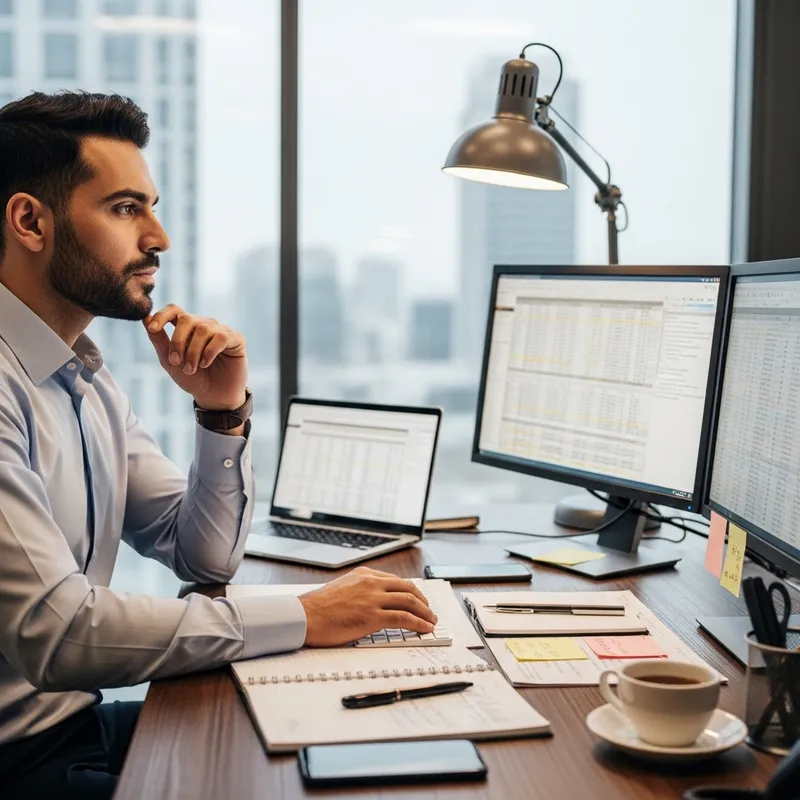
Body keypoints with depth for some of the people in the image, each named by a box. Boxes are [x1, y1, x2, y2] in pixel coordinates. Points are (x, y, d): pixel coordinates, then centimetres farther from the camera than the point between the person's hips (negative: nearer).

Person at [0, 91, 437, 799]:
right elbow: (57, 631, -29)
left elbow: (204, 557, 11)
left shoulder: (87, 379, 8)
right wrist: (303, 618, -23)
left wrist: (223, 410, -6)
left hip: (81, 714, 8)